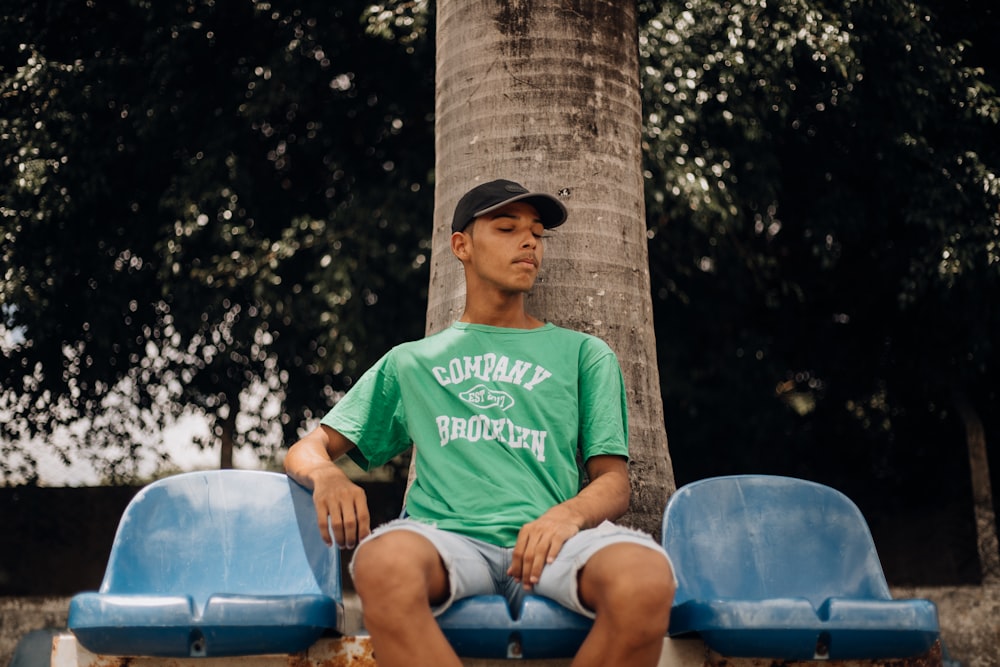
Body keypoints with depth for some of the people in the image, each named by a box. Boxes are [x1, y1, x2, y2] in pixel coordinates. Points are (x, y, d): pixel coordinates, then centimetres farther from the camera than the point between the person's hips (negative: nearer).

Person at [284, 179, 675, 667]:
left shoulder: (583, 353, 26)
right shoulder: (410, 362, 27)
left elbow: (614, 482, 16)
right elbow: (306, 449, 24)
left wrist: (569, 514, -10)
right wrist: (324, 474, -3)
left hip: (550, 540, 1)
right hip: (448, 535, 0)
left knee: (648, 578, -36)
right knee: (383, 563, -39)